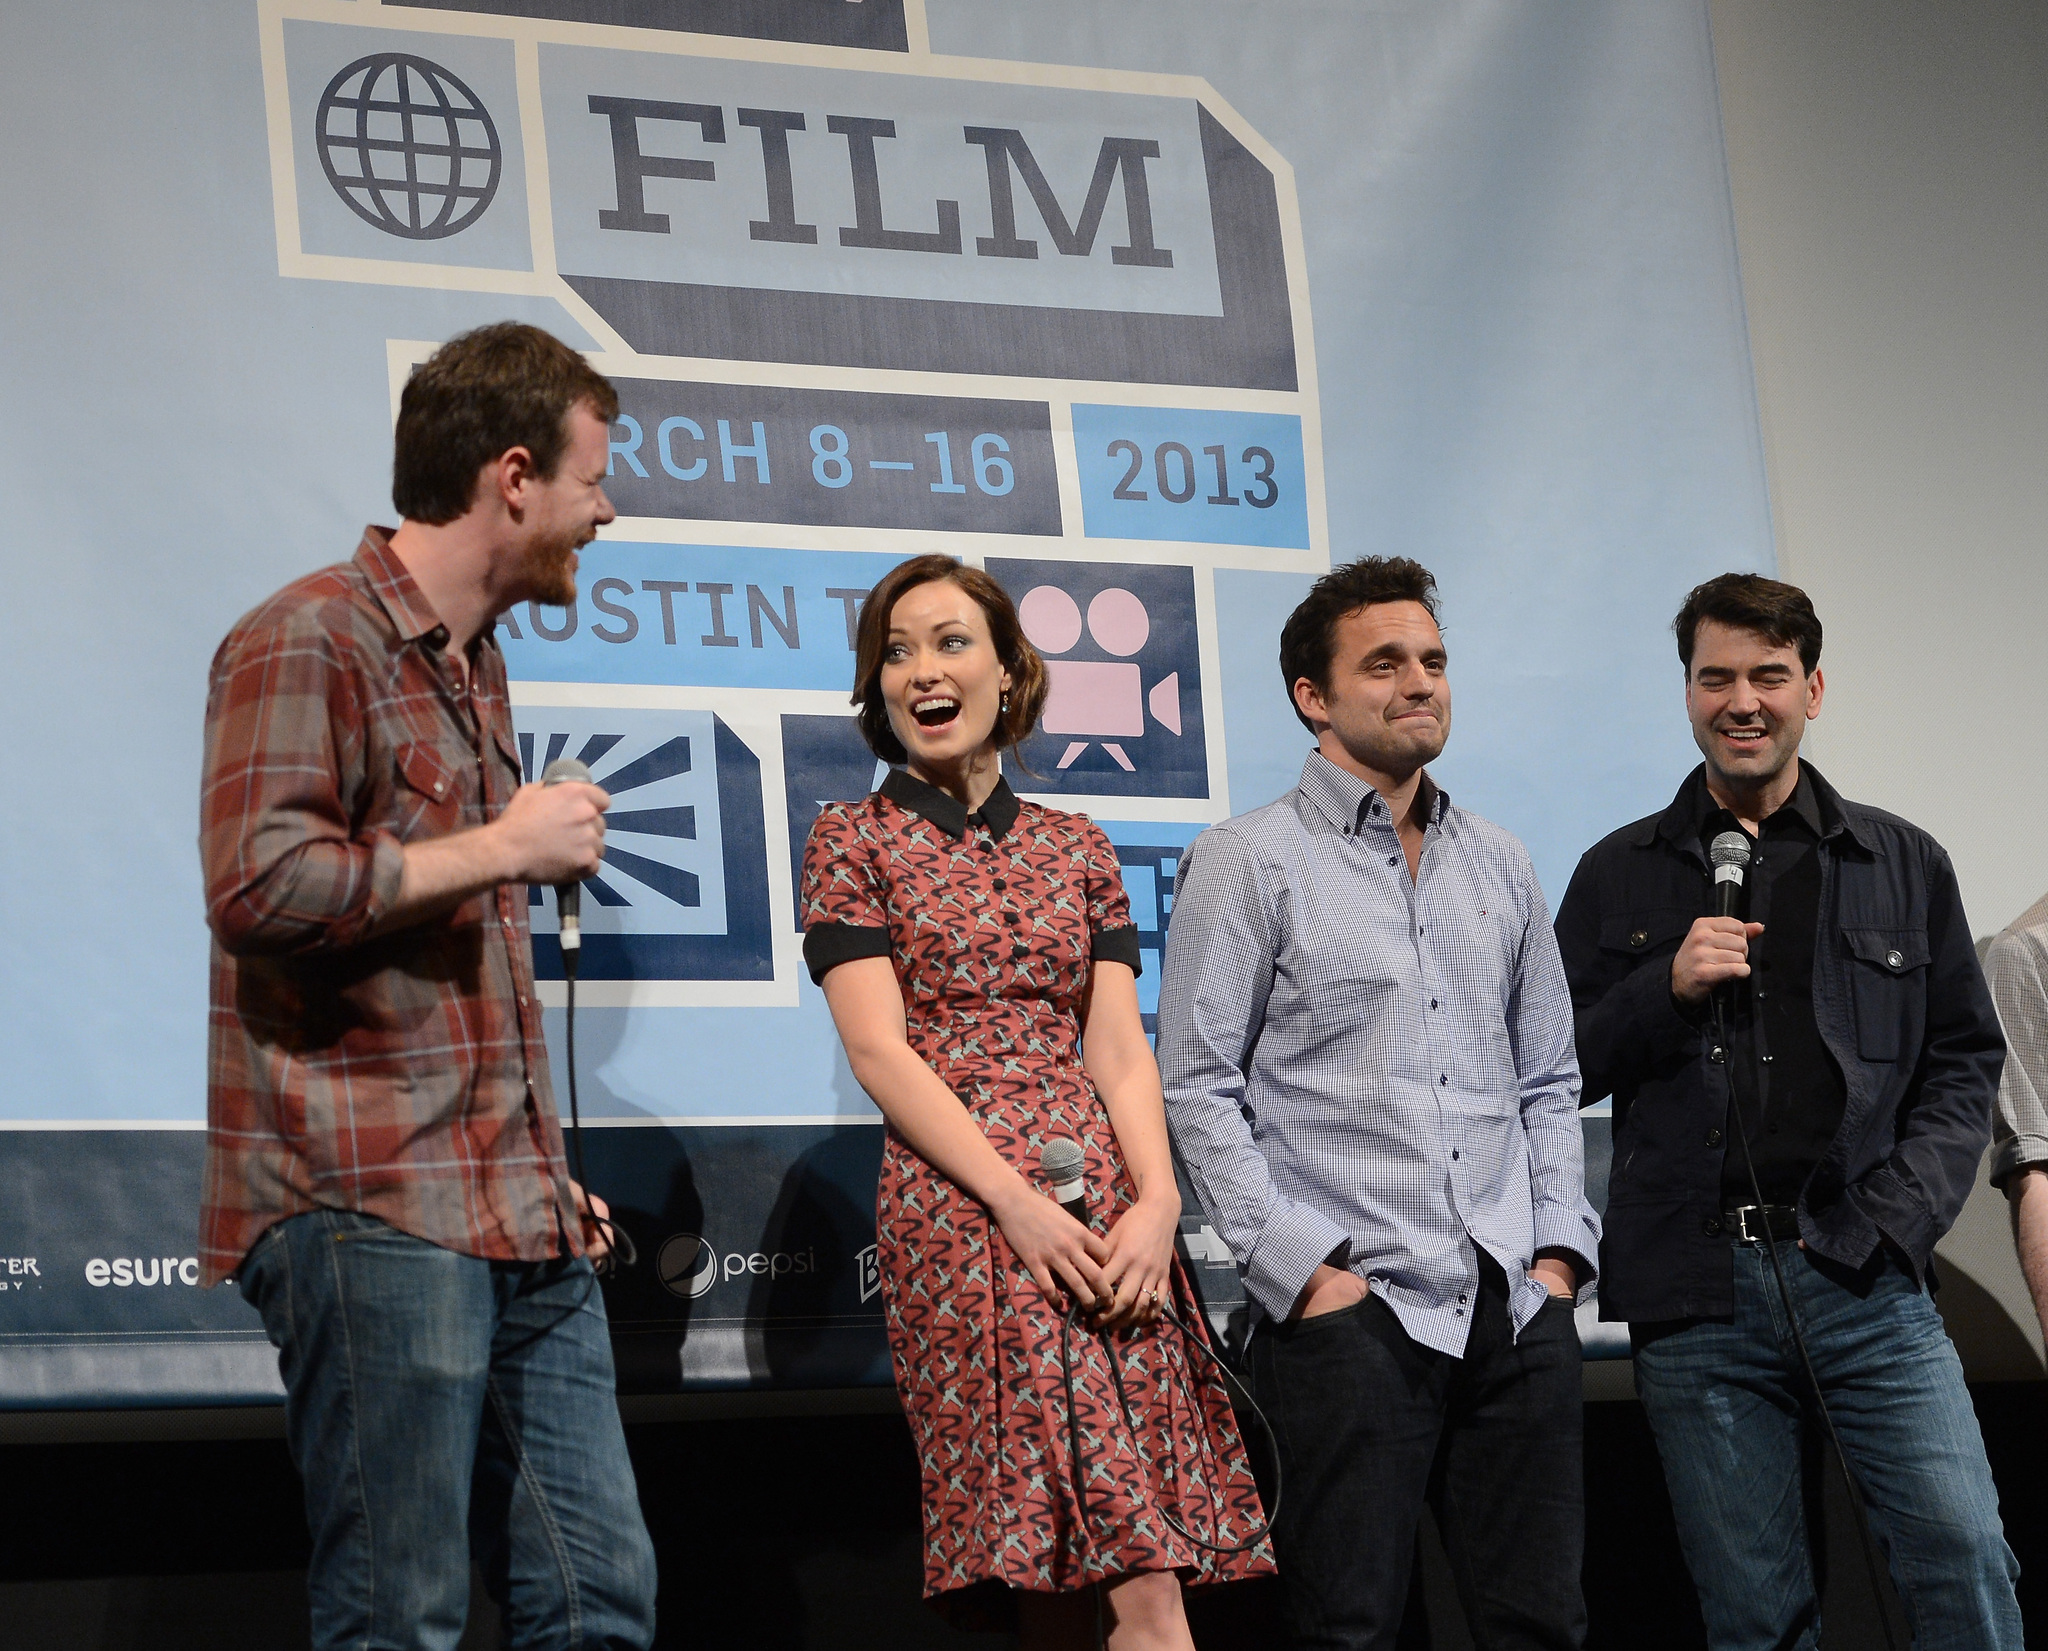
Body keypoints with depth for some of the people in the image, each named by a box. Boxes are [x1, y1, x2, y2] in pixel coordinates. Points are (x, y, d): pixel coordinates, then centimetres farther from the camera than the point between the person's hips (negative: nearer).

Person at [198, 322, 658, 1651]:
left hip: (522, 1232, 9)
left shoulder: (474, 666, 23)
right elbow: (260, 885, -20)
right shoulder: (310, 641, -6)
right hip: (373, 1212, -9)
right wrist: (500, 850, -10)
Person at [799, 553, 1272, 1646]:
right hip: (960, 1210, -4)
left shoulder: (1075, 848, 18)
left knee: (1134, 1558, -7)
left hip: (1113, 1219, 4)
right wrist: (1019, 1203, -14)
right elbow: (879, 1050, -3)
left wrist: (1158, 1199, -8)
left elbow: (1118, 1045, 10)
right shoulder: (853, 840, 7)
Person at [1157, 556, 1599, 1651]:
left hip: (1517, 1313, 5)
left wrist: (1558, 1251, 7)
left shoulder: (1499, 867, 17)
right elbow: (1197, 1088, -4)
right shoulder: (1248, 863, 1)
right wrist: (1304, 1268, -11)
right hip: (1350, 1313, -5)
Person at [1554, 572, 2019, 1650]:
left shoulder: (1903, 864, 12)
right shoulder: (1620, 876, 12)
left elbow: (1963, 1062, 11)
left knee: (1964, 1554, -14)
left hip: (1864, 1277, 0)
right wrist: (1666, 988, -8)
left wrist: (1902, 1214, -4)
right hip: (1697, 1295, 0)